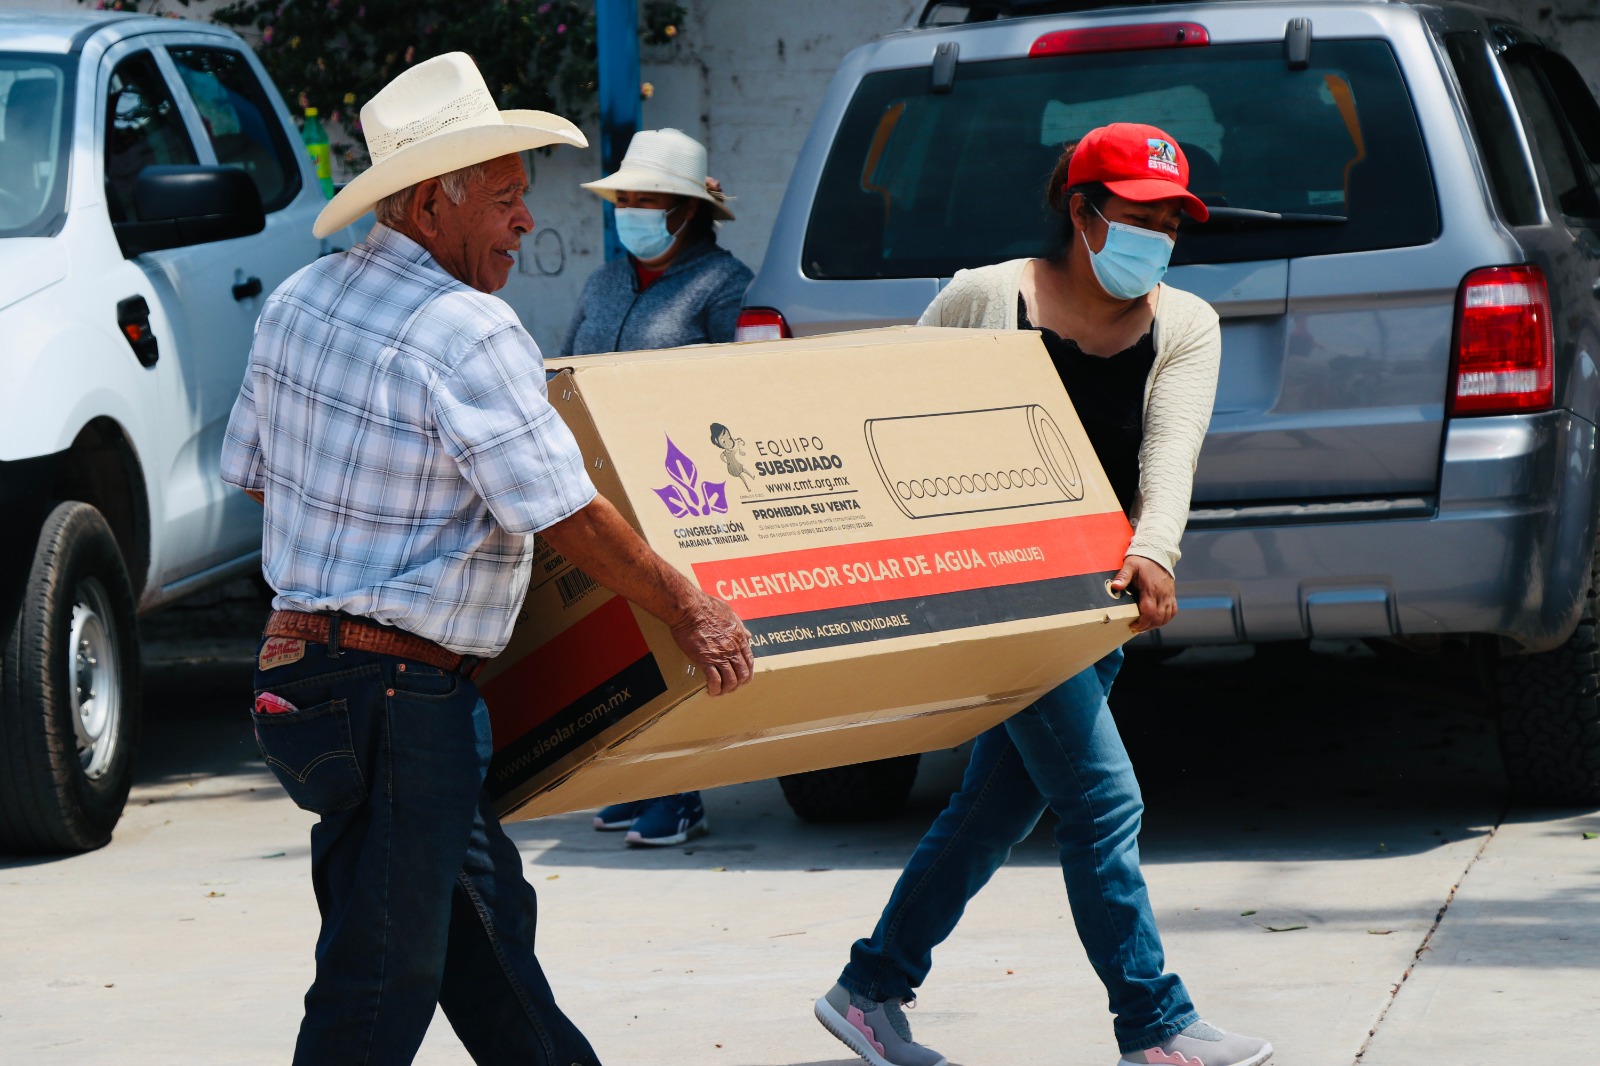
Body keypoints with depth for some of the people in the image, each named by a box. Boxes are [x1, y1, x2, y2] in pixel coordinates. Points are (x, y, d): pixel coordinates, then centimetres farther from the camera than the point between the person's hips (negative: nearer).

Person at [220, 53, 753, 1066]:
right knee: (380, 981, -2)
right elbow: (570, 519, -18)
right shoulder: (469, 335, -20)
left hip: (303, 661, 10)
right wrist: (692, 611, -6)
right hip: (404, 696, -10)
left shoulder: (299, 298, 6)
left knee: (485, 908, 21)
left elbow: (255, 473, 16)